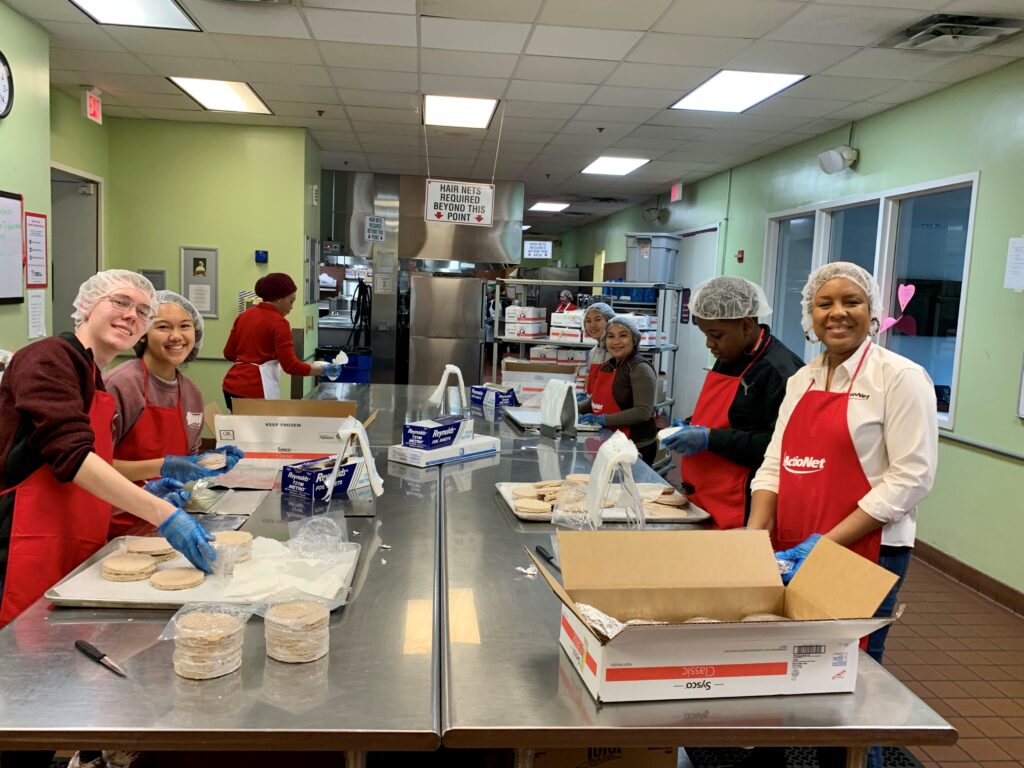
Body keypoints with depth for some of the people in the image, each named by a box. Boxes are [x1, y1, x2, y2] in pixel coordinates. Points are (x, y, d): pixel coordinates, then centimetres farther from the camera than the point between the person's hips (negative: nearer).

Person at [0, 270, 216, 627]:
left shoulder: (98, 384, 19)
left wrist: (144, 497, 8)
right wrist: (162, 515, -28)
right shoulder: (50, 358, -7)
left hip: (74, 556, 9)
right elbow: (71, 454, -21)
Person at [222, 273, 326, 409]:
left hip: (232, 386, 8)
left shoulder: (244, 316, 11)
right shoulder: (278, 322, -10)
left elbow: (229, 354, 16)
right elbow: (290, 365, -15)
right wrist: (318, 370, -4)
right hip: (255, 390, -8)